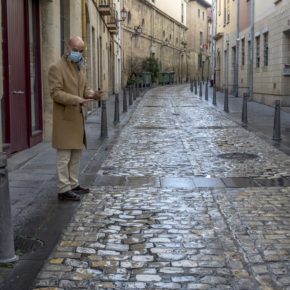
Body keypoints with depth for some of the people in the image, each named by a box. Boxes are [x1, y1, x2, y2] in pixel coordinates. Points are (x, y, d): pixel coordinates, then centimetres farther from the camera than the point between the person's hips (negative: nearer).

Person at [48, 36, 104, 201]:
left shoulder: (81, 67, 15)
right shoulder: (57, 68, -11)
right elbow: (55, 93, -17)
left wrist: (93, 95, -3)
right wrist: (76, 100, -28)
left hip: (79, 118, 8)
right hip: (64, 119, -8)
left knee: (77, 154, 14)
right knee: (64, 156, -4)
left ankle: (74, 184, 25)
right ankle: (64, 189, 2)